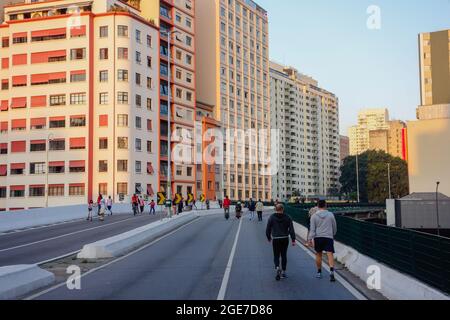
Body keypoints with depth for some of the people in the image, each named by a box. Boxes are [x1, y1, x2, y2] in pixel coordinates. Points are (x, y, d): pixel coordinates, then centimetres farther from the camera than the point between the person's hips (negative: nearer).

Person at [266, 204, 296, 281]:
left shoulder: (272, 218, -2)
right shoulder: (287, 218, 0)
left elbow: (268, 229, 1)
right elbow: (291, 229, -5)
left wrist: (269, 238, 16)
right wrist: (293, 240, -3)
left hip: (276, 239, -1)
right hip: (285, 239, 1)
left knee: (276, 255, 7)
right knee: (284, 255, 13)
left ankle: (277, 267, -20)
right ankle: (283, 272, 15)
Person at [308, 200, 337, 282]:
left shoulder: (314, 216, 0)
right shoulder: (330, 215, 3)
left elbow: (312, 229, -6)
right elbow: (334, 227, 11)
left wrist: (310, 238, -7)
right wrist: (333, 235, 27)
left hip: (318, 238, 1)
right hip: (329, 237, -1)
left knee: (318, 254, 14)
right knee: (330, 254, -7)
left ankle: (319, 272, 23)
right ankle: (331, 271, -25)